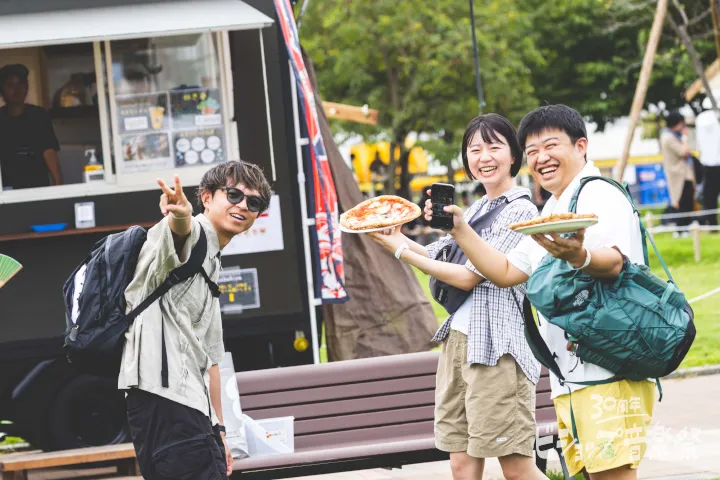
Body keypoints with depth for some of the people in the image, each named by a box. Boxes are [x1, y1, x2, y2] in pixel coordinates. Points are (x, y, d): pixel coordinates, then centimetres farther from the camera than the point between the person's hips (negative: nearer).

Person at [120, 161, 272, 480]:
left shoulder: (210, 265, 28)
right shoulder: (193, 234, 0)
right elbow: (180, 228, -28)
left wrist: (217, 428, 26)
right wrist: (180, 215, -53)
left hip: (191, 405, 10)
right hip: (164, 396, -10)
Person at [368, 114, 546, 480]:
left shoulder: (520, 211, -8)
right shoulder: (478, 208, 17)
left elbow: (469, 276, -12)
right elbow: (436, 256, 18)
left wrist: (403, 252, -7)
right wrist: (395, 234, 1)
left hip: (494, 345, -8)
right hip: (458, 340, 8)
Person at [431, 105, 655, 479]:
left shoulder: (599, 196, -8)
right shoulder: (552, 211, 24)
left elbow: (613, 263, -27)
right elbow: (506, 272, 28)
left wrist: (578, 257, -49)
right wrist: (459, 230, 17)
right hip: (569, 377, 10)